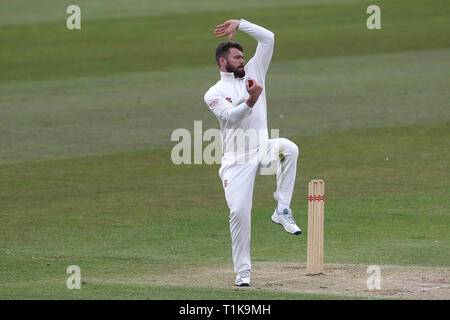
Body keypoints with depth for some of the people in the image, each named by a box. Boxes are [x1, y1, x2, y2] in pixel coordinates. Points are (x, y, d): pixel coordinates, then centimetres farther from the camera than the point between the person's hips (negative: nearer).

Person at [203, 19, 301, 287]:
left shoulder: (253, 73, 17)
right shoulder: (214, 94, 6)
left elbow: (268, 38, 12)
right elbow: (232, 116, -15)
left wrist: (239, 24, 6)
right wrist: (251, 100, -33)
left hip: (263, 150, 2)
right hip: (237, 161, -2)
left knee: (288, 147, -31)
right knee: (239, 212, -12)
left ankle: (282, 210, -25)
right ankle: (243, 271, 2)